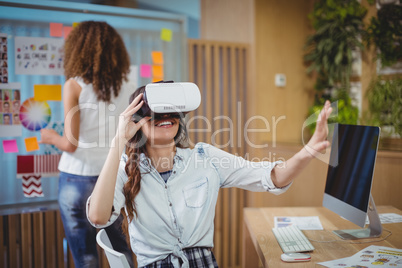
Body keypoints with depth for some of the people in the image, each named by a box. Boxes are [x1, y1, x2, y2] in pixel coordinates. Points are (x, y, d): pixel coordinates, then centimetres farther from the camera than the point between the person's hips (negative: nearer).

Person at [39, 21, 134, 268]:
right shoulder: (126, 88, 0)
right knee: (119, 245, 24)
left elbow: (71, 144, -14)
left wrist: (52, 137, 6)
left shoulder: (75, 86, -11)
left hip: (78, 177, -4)